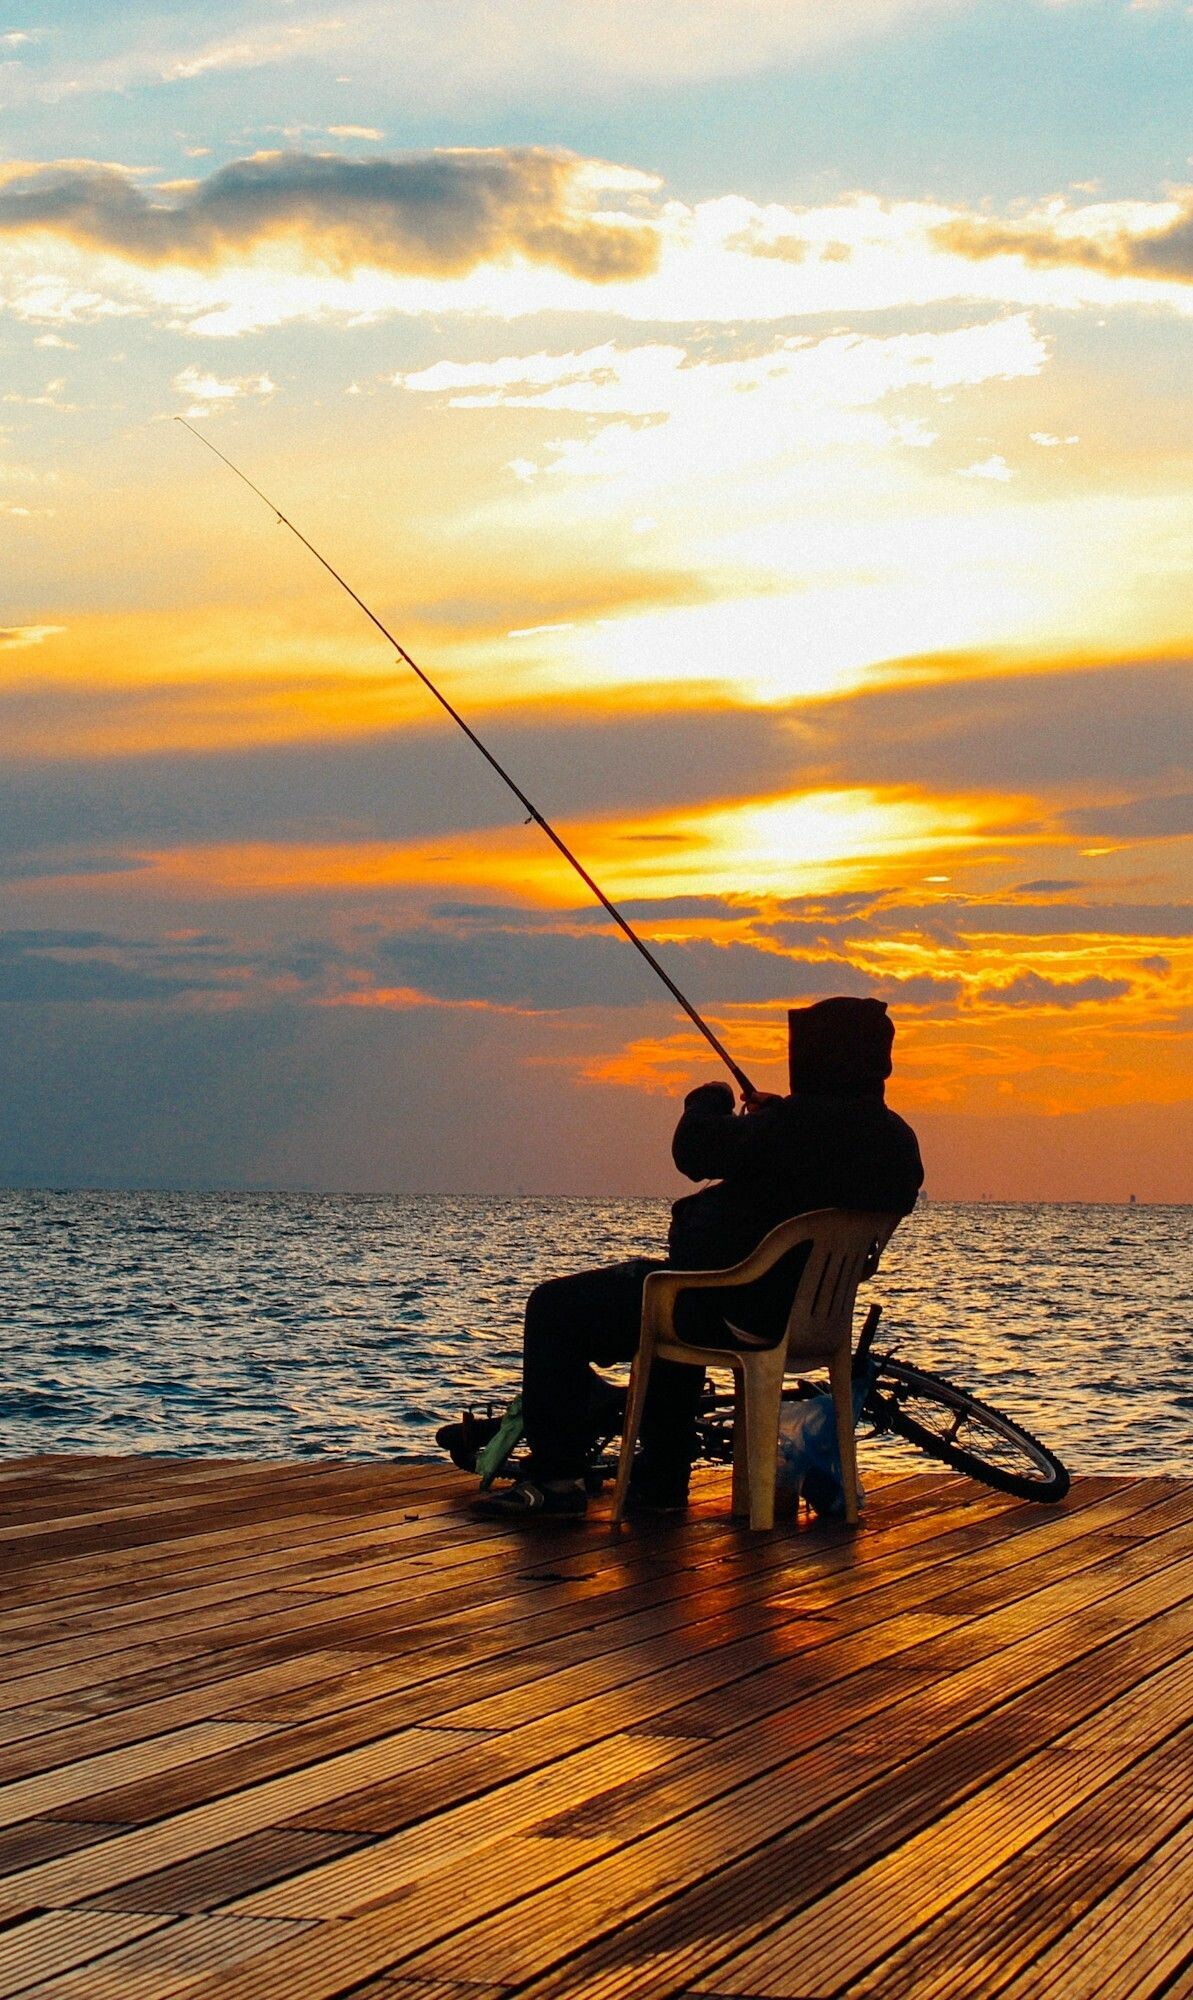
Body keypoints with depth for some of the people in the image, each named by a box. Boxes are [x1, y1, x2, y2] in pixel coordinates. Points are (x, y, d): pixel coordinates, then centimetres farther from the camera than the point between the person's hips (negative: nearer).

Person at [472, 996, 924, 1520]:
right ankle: (660, 1479, 38)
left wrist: (709, 1100, 1)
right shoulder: (897, 1140, 1)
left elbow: (698, 1150, -19)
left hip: (737, 1312, -10)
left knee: (556, 1309, 2)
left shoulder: (803, 1123, -27)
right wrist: (770, 1115, 23)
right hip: (805, 1315, 10)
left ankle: (554, 1479, 0)